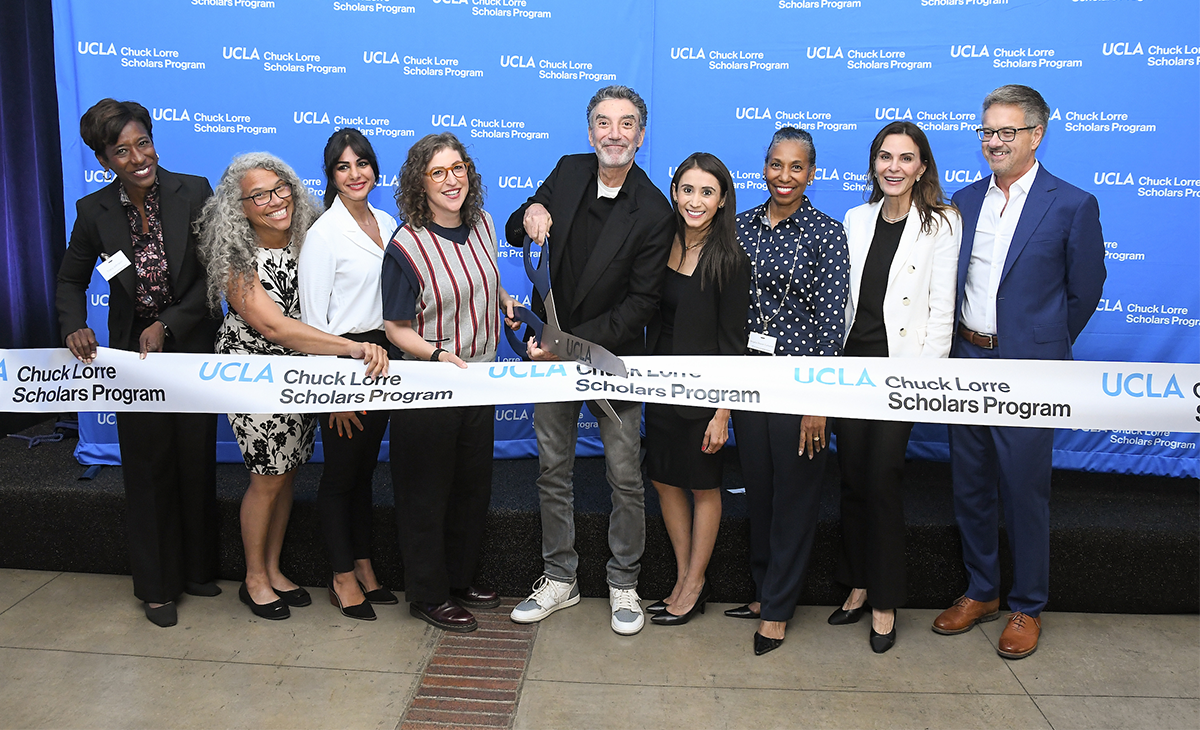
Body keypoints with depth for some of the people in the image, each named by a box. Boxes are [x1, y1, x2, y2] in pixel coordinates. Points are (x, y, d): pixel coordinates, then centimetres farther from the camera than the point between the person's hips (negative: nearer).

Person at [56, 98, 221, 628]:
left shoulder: (194, 192, -9)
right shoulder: (94, 211, -4)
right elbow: (72, 279, 8)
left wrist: (167, 324, -15)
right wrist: (75, 327, -10)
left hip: (193, 346, 0)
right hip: (134, 353, 1)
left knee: (196, 461, 10)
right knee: (148, 469, 7)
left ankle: (198, 570, 29)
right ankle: (156, 585, 22)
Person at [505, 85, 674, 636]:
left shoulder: (654, 212, -13)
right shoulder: (568, 172, 1)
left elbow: (641, 302, -15)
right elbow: (514, 234, 12)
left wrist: (575, 343, -21)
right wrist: (530, 213, -12)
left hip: (613, 354, -4)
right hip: (552, 349, 4)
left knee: (625, 476, 6)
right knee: (553, 471, 12)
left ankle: (623, 584, 26)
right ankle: (559, 579, 28)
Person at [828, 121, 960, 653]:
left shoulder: (942, 224, -3)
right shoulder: (856, 220, 11)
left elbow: (941, 310, -6)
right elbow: (844, 297, 12)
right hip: (851, 363, 5)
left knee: (882, 481, -4)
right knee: (852, 478, 8)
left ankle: (885, 602, 11)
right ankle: (858, 585, 24)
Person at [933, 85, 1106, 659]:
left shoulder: (1073, 206, -6)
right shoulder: (963, 202, 8)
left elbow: (1085, 291, 1)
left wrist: (1042, 348, 8)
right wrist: (959, 345, 9)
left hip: (1026, 370, -5)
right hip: (966, 362, 5)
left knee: (1024, 492, 5)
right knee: (970, 486, 13)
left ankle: (1027, 607, 22)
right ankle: (980, 592, 30)